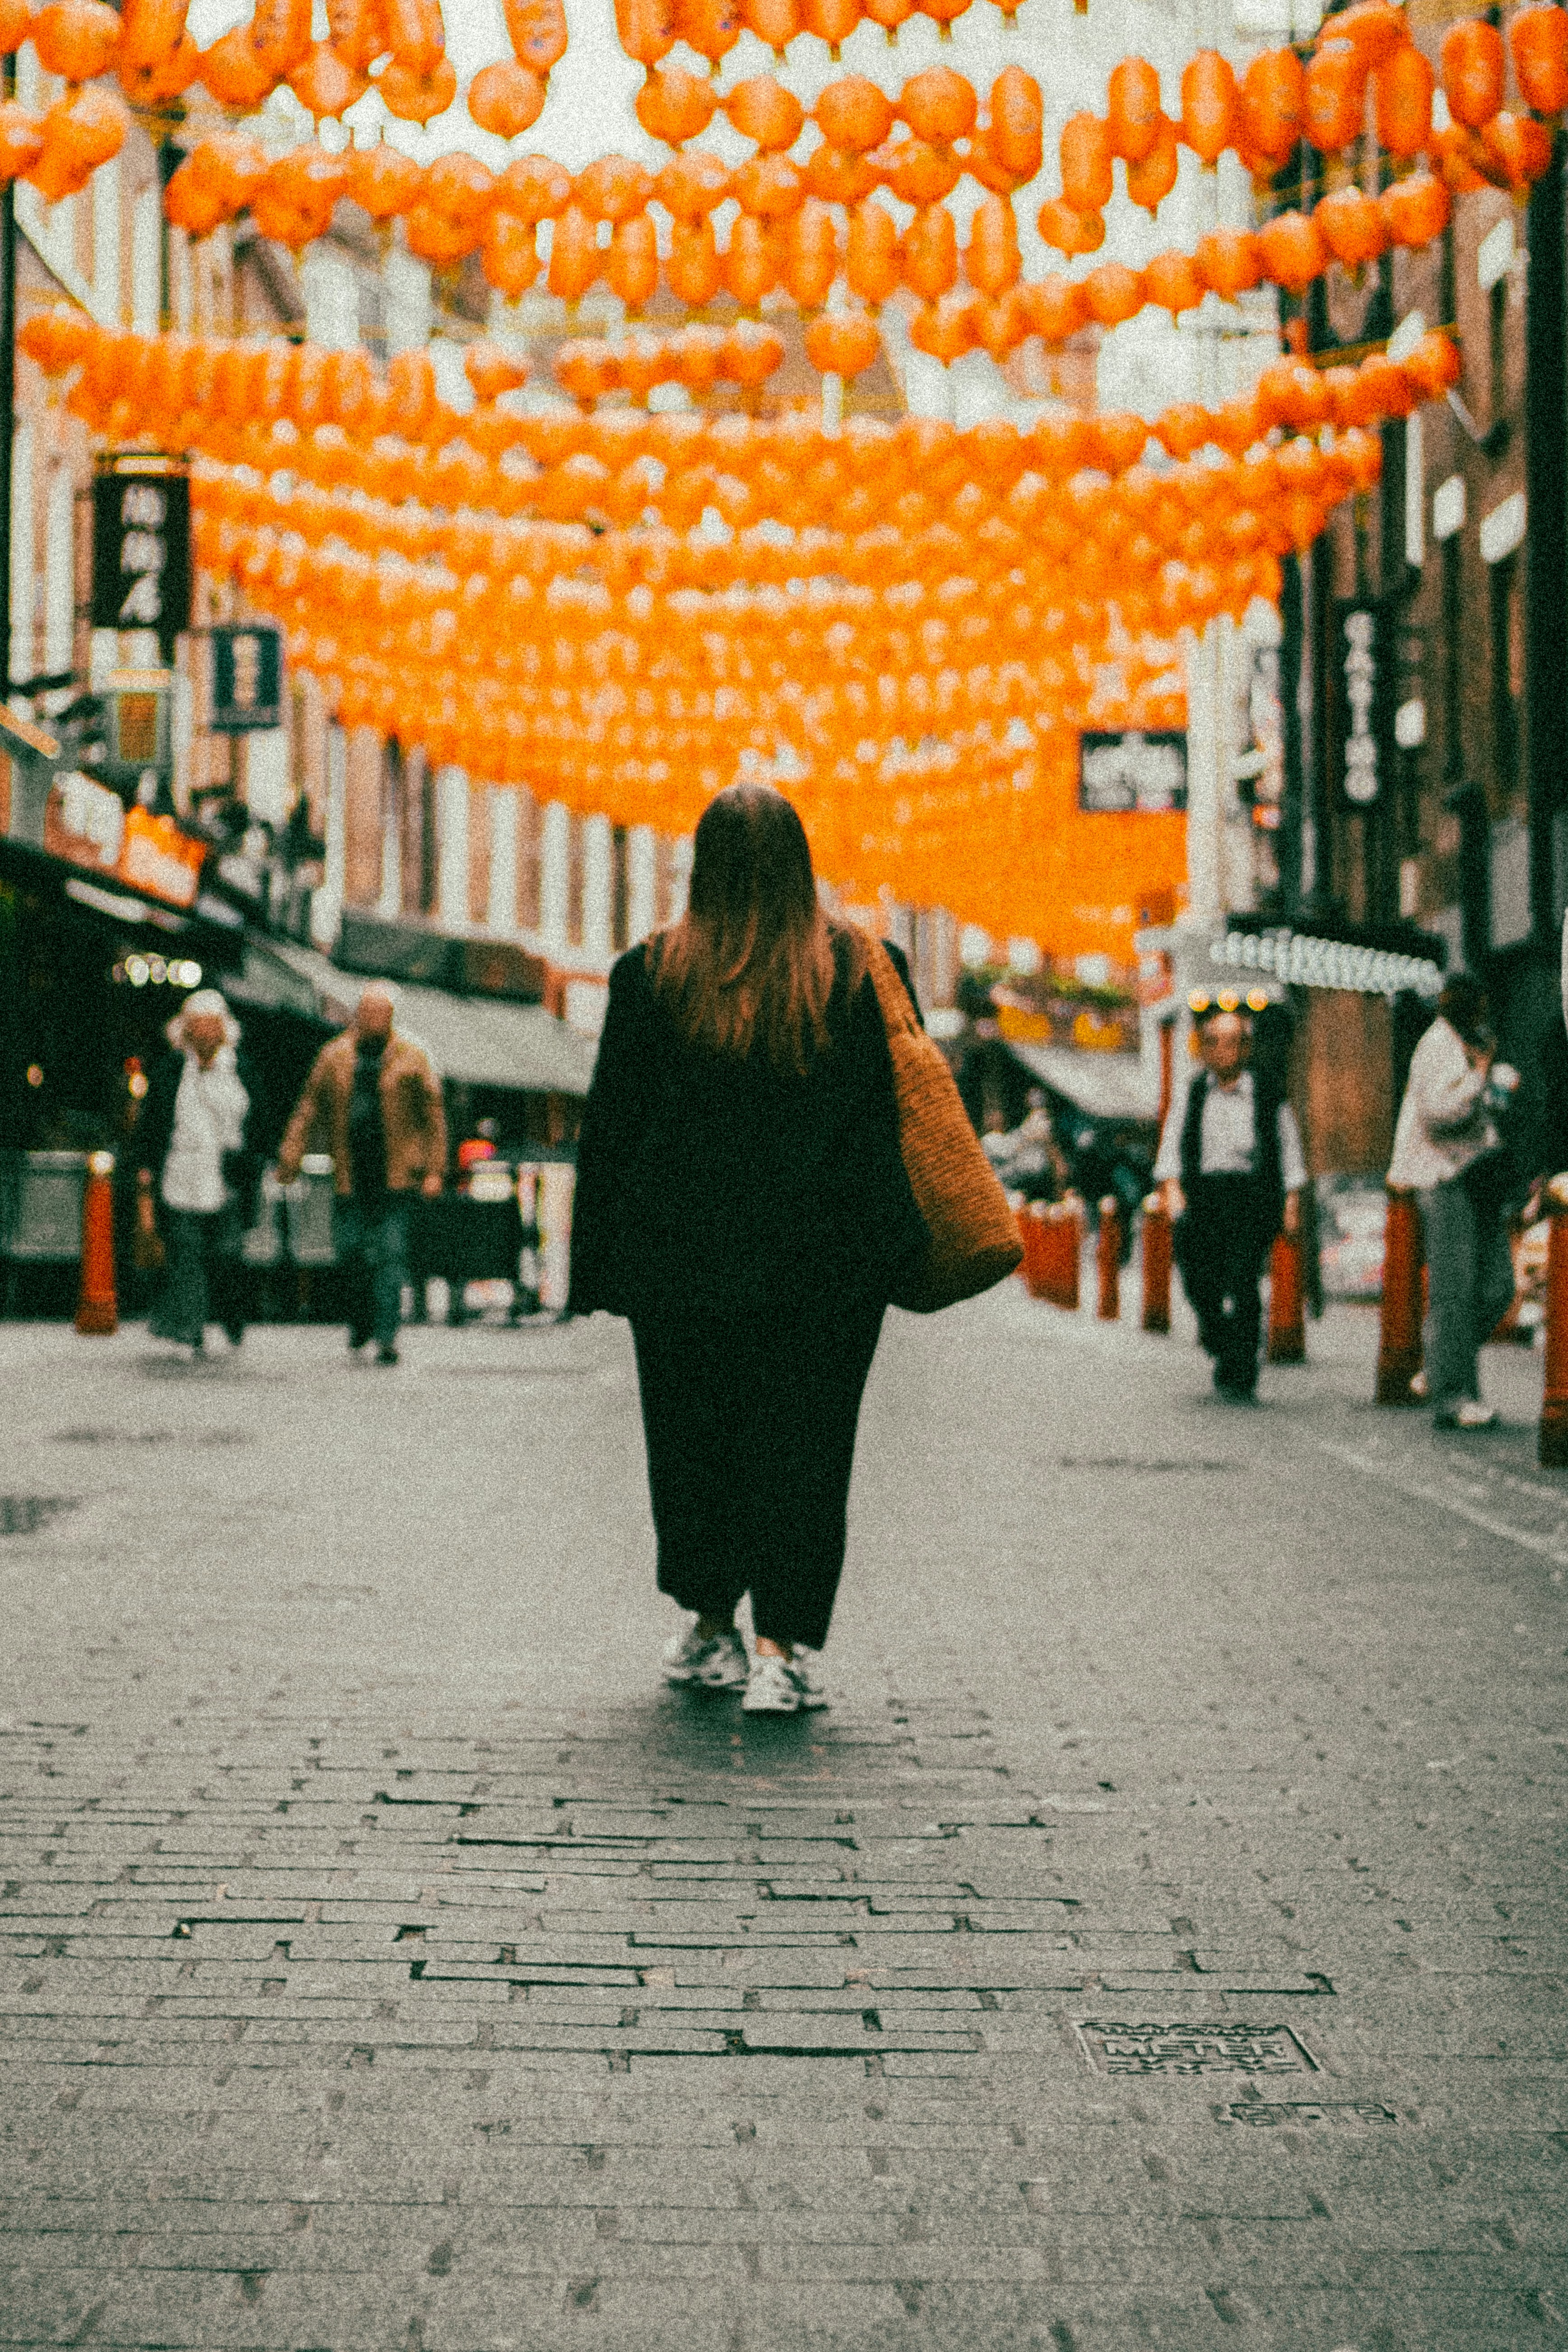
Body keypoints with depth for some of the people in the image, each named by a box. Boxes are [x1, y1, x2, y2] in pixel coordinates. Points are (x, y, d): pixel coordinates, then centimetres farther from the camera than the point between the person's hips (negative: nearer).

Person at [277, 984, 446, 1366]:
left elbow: (433, 1115, 4)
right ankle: (361, 1319, 26)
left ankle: (387, 1335, -5)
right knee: (349, 1250, 2)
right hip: (350, 1174, 2)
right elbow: (309, 1109, 9)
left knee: (390, 1254, -6)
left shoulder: (412, 1058, 4)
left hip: (394, 1176, -2)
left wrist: (434, 1170, -2)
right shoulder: (335, 1056, 9)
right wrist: (290, 1159, 1)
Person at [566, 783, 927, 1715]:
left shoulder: (653, 975, -3)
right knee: (801, 1444, 3)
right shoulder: (864, 972, -1)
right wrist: (894, 1235, 11)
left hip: (682, 1255, 0)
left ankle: (710, 1628, 26)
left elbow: (609, 1128, 0)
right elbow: (906, 1111, 2)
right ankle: (781, 1648, -5)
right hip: (828, 1260, 0)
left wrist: (596, 1265, 6)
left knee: (694, 1435, 16)